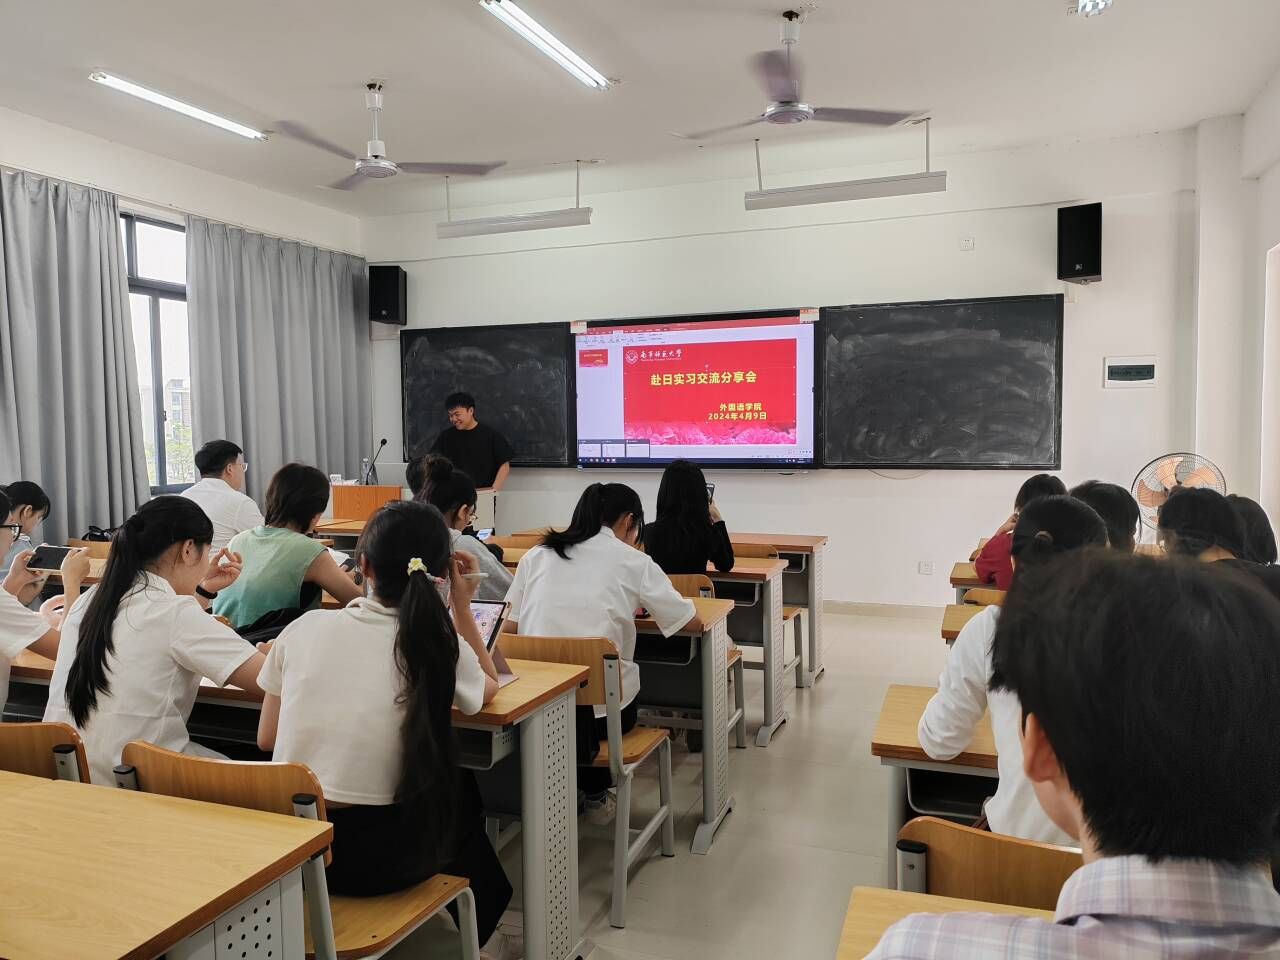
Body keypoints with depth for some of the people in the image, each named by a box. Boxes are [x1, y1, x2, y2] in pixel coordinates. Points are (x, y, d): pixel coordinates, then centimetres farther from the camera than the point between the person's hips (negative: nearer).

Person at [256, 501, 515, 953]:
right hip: (378, 856, -3)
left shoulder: (304, 627, -3)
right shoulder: (441, 645, -10)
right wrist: (462, 607, 10)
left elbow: (266, 739, 9)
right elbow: (488, 687, 13)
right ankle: (476, 919, 50)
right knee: (461, 790, 29)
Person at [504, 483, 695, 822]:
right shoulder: (634, 562, 1)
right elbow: (690, 621, 6)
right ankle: (595, 794, 35)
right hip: (600, 706, -3)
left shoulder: (536, 555, 9)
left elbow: (508, 627, 10)